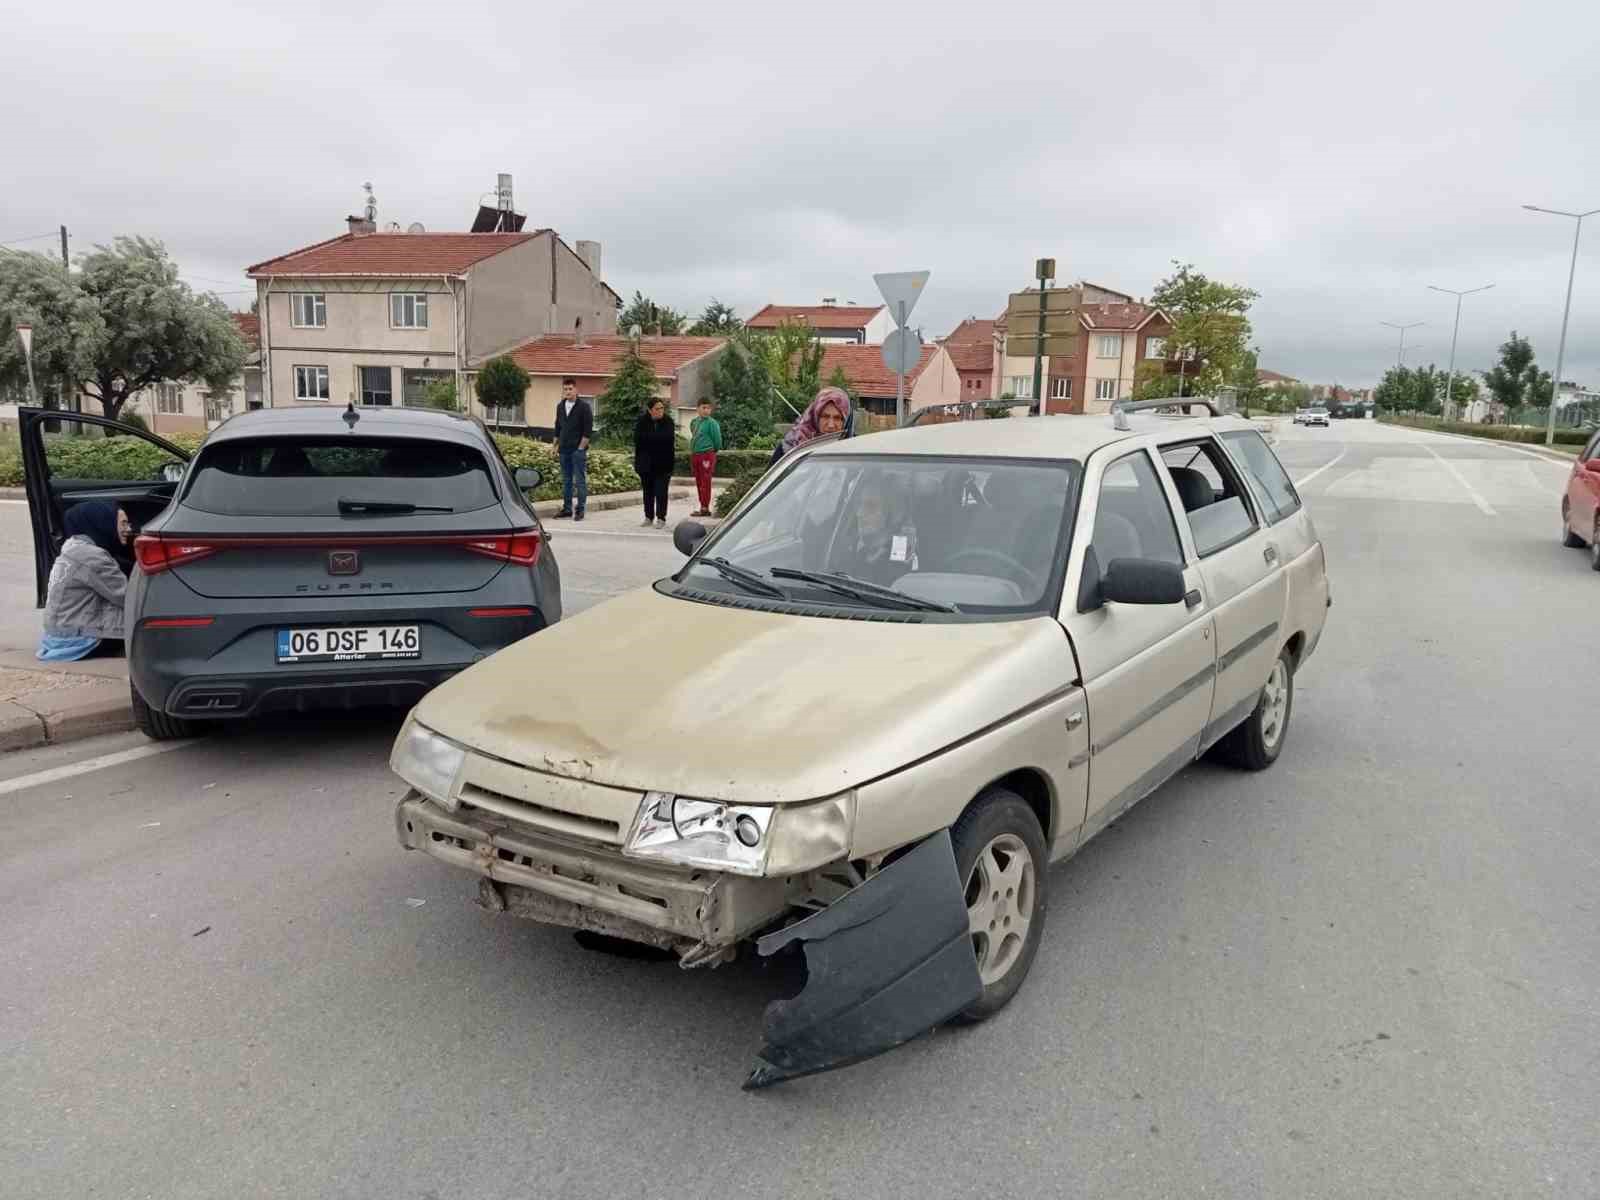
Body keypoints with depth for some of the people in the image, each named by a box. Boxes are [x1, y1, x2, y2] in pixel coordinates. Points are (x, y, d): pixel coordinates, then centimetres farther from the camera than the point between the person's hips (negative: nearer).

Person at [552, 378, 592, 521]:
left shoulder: (584, 406, -6)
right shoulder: (560, 406, 12)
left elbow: (588, 430, -9)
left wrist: (581, 447, -13)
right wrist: (556, 445, 14)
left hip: (578, 450, -6)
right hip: (564, 450, 6)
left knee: (580, 481, -4)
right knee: (566, 480, 11)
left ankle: (580, 510, 0)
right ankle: (567, 508, 17)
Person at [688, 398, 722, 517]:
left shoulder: (712, 423, -9)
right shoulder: (694, 422, 12)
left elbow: (717, 440, -7)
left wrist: (712, 451, 5)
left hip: (706, 455, -8)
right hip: (695, 455, 8)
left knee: (705, 483, -7)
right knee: (699, 483, 12)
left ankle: (705, 508, -6)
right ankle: (703, 506, 21)